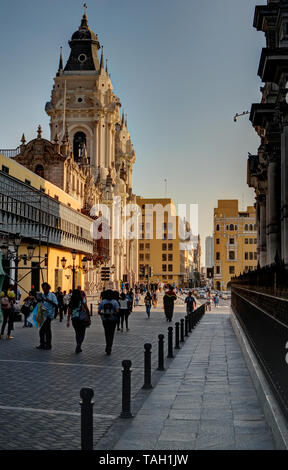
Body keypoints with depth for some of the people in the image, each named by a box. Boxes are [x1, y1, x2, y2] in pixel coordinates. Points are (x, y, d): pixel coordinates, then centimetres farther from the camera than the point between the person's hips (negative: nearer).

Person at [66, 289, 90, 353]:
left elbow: (69, 312, 2)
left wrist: (68, 321, 5)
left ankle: (78, 348, 18)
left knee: (77, 333, 15)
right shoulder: (82, 300, -4)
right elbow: (86, 309, -5)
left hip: (74, 319, 3)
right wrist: (88, 316, 5)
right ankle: (79, 344, -21)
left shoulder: (71, 302, 4)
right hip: (82, 318, -3)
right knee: (82, 333, 2)